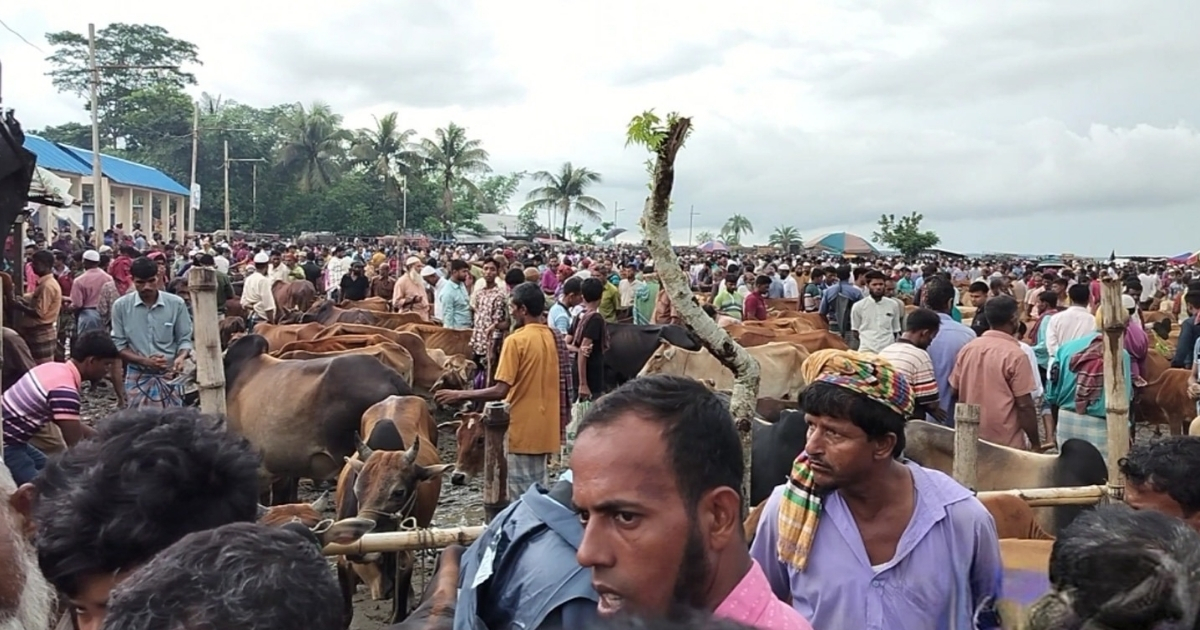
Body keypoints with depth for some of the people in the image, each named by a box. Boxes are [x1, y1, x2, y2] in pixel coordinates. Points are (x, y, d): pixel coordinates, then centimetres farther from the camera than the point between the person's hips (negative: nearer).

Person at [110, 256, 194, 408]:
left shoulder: (176, 304, -5)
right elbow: (118, 344, 0)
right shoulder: (121, 306, -3)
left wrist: (181, 357, -22)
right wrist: (145, 361, -17)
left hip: (169, 376, 0)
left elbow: (184, 339, 1)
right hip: (137, 377, 0)